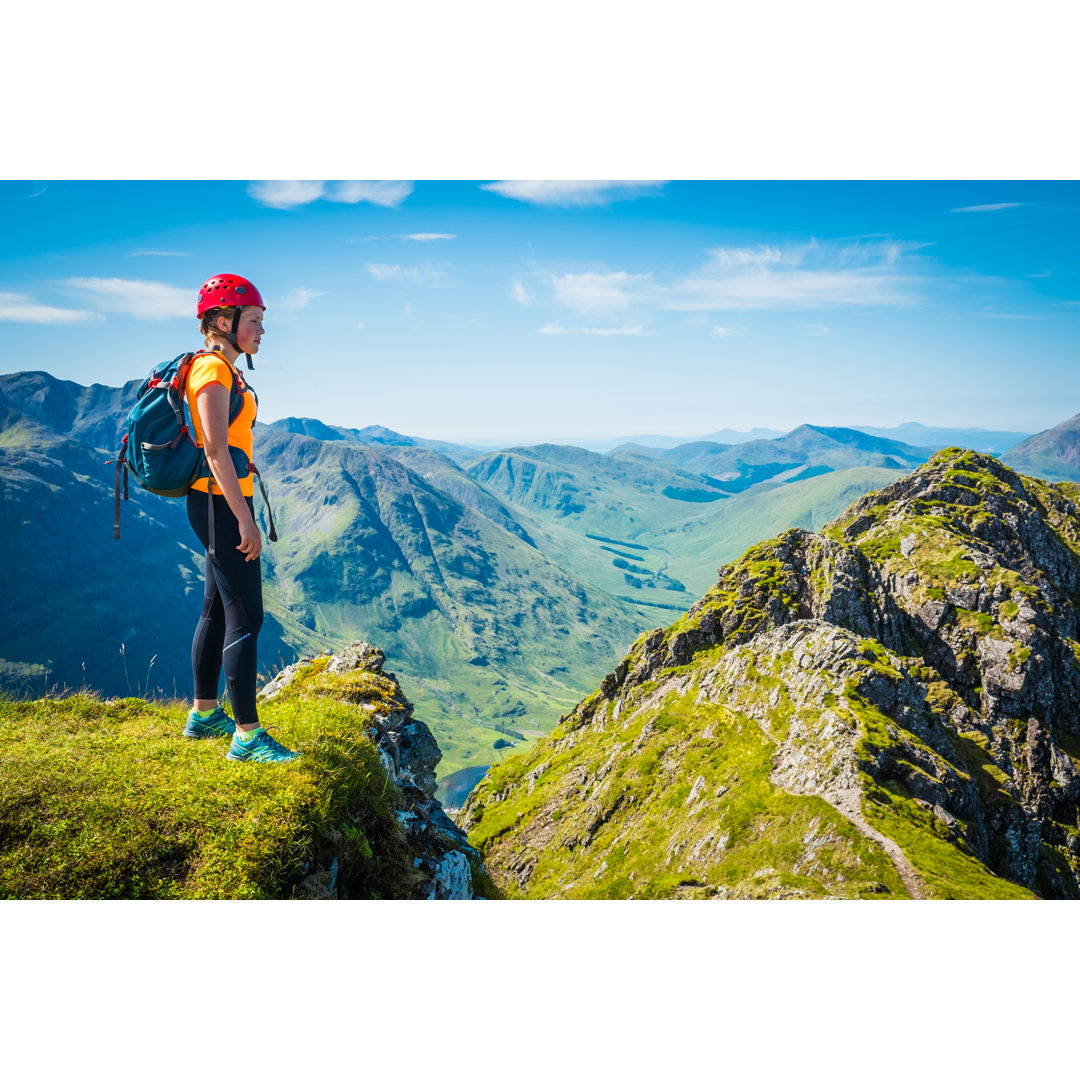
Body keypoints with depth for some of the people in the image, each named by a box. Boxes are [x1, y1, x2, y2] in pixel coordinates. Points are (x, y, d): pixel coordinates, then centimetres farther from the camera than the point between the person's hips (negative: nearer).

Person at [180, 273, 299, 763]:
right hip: (221, 503, -10)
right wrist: (244, 519, -22)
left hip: (222, 502, 10)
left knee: (218, 610, 16)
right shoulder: (213, 369, -13)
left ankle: (204, 715, 28)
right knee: (246, 617, -8)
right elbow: (215, 450, -20)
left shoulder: (225, 370, 16)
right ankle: (247, 736, -3)